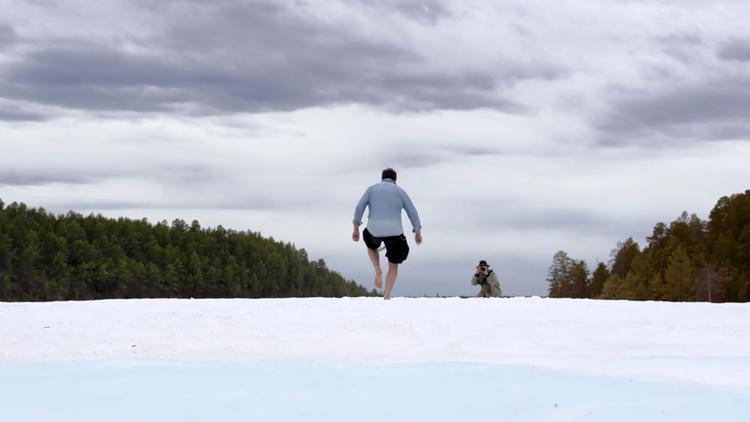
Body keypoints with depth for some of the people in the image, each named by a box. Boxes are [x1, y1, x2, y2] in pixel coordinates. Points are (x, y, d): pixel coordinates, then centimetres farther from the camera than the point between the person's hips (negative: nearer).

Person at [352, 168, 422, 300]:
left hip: (374, 230, 1)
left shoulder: (372, 189, 13)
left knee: (371, 246, 37)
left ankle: (378, 271, 12)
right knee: (393, 267, 17)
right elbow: (412, 212, 9)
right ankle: (387, 295, 2)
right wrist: (418, 232, 19)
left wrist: (356, 229, 7)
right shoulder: (400, 191, 11)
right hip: (394, 232, -1)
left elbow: (359, 207, 3)